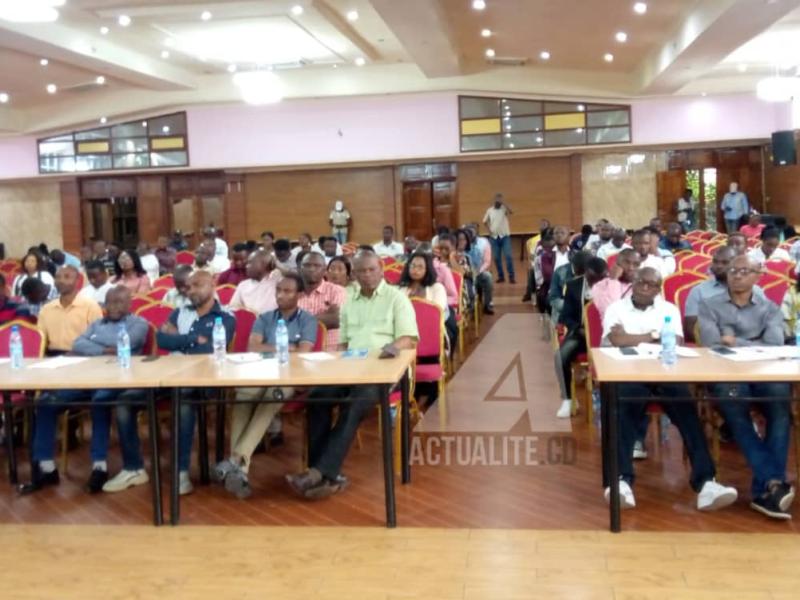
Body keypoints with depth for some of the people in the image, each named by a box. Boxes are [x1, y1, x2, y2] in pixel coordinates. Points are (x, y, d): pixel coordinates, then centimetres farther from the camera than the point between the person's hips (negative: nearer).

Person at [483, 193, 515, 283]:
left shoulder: (504, 208, -2)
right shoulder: (490, 210, 7)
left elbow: (511, 212, -24)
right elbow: (485, 222, 16)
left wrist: (504, 203, -27)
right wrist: (489, 230, 2)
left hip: (505, 236, -3)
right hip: (494, 237, 3)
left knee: (508, 256, -9)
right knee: (496, 258, 5)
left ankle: (511, 276, -6)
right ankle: (501, 276, 15)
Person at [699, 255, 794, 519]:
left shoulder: (770, 309, 20)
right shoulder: (709, 306, 15)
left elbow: (775, 347, 1)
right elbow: (712, 347, -1)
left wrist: (736, 343, -2)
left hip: (764, 374, 2)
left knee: (781, 397, -32)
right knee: (732, 399, -36)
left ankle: (765, 488, -32)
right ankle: (773, 481, -38)